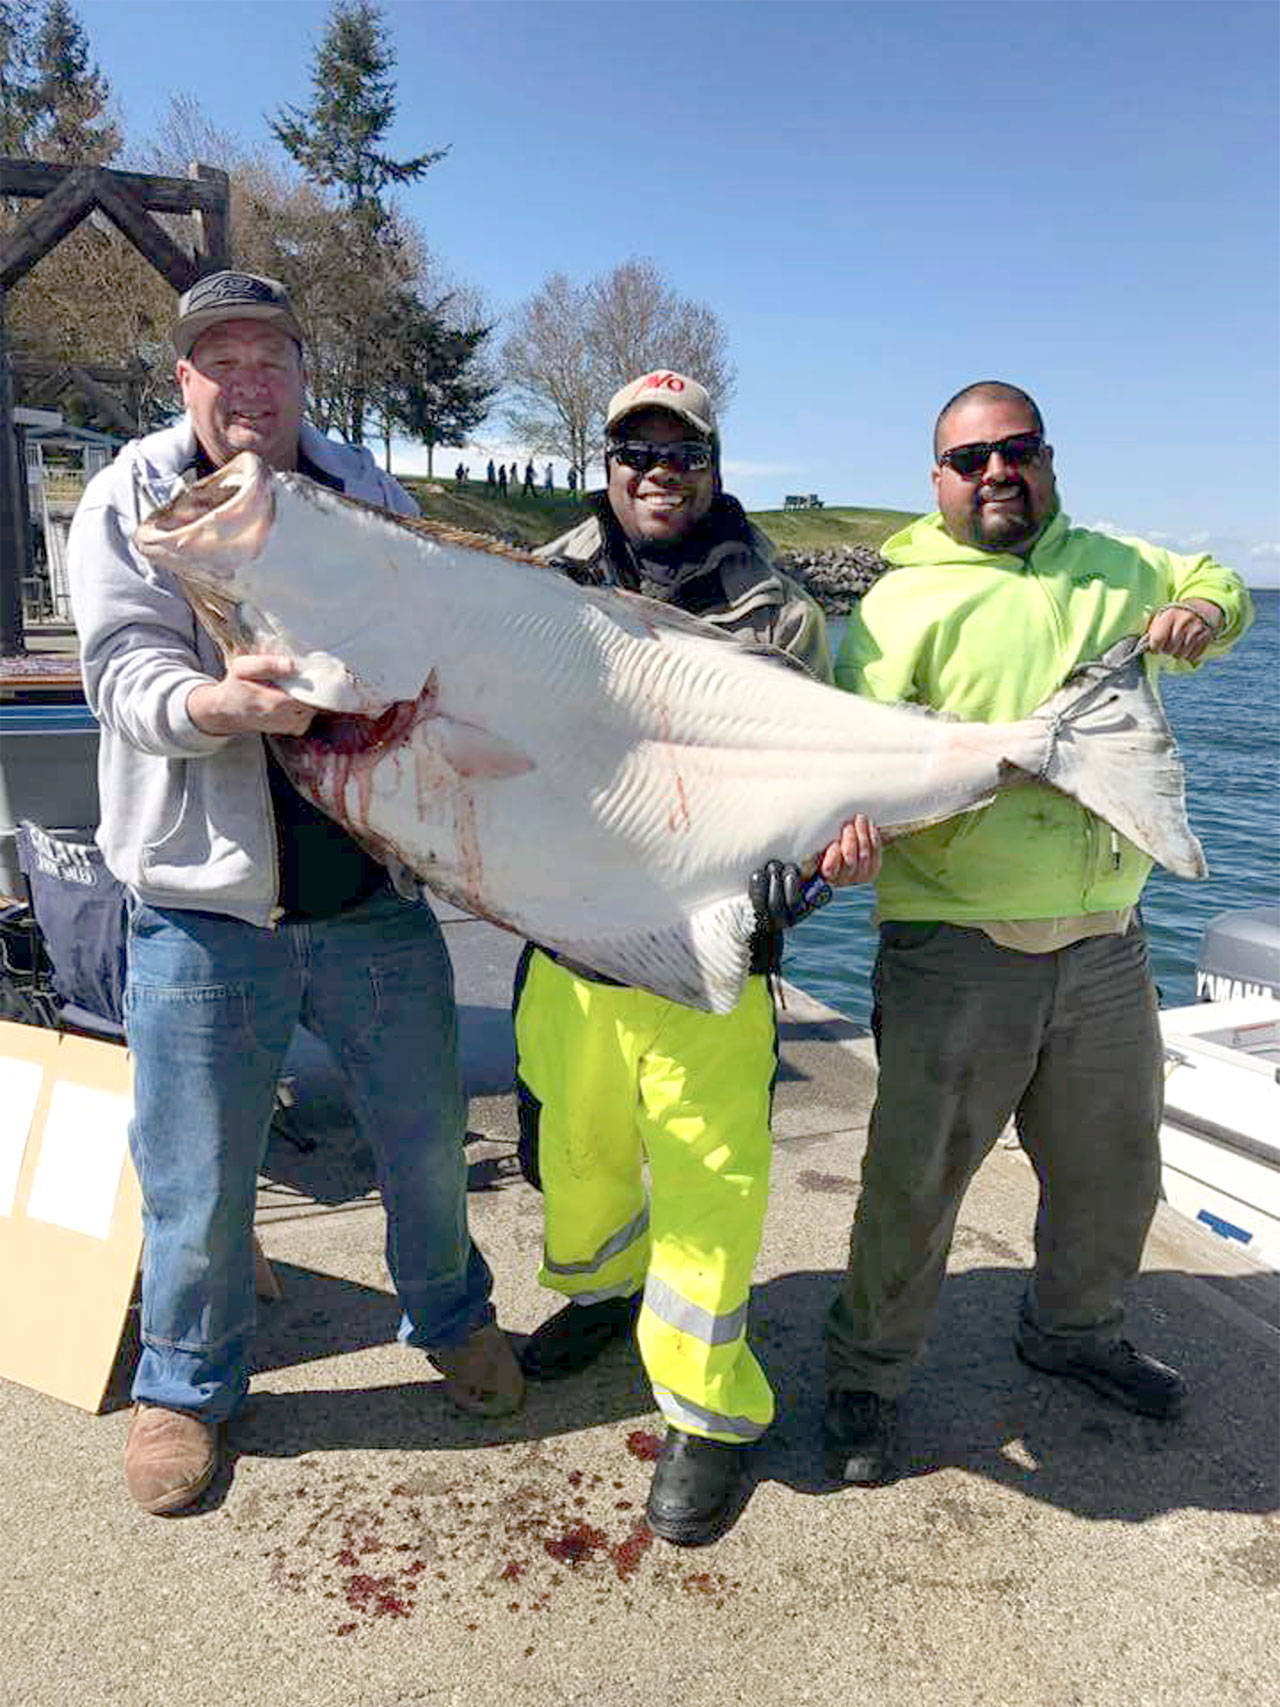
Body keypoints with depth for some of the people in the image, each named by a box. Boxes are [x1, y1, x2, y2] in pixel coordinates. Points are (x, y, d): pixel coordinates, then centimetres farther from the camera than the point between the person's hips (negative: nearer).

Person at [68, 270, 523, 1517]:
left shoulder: (368, 493, 10)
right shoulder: (130, 499, 1)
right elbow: (123, 669, -11)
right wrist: (218, 704, -33)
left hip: (378, 897, 3)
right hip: (204, 910, -2)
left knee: (428, 1143, 16)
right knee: (197, 1186, 9)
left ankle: (449, 1315, 43)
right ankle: (186, 1385, 36)